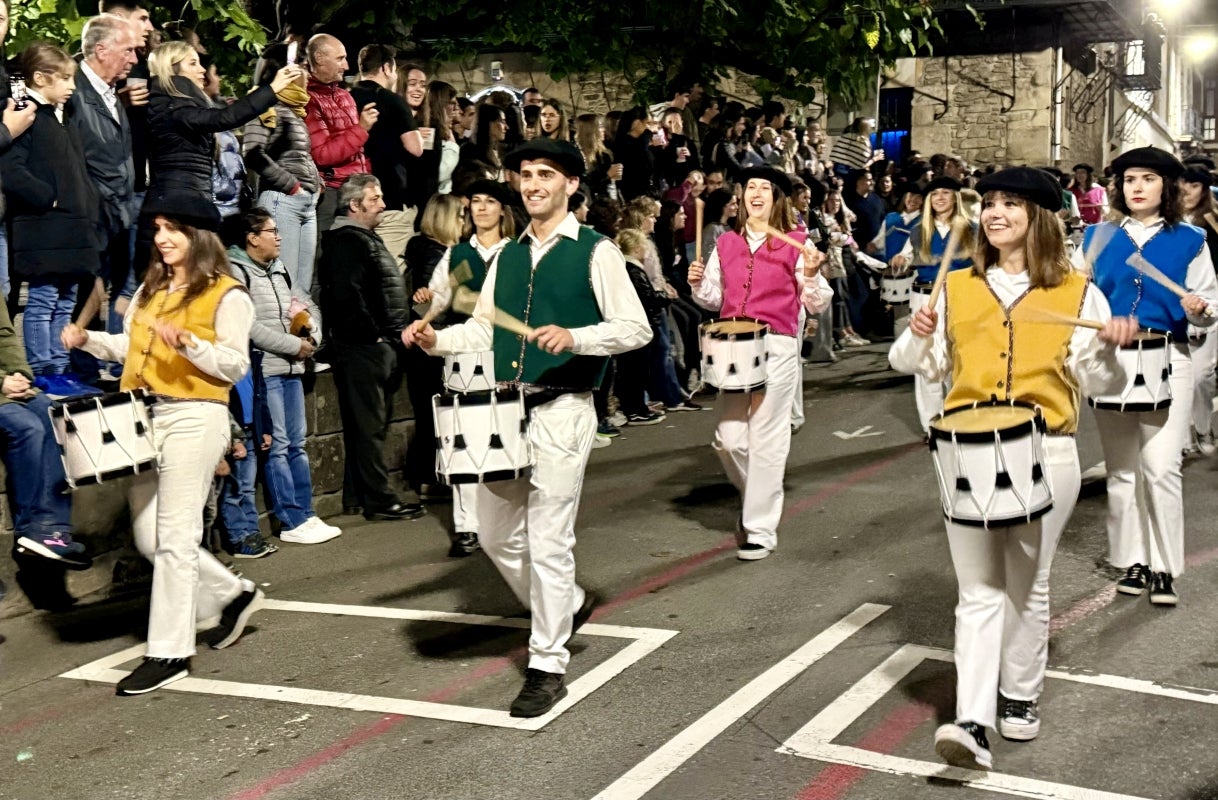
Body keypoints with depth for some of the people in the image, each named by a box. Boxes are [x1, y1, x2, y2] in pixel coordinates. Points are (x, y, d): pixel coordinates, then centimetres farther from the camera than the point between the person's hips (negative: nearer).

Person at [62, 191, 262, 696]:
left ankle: (170, 653, 1)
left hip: (194, 417, -8)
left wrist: (188, 343, -24)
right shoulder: (151, 288, 18)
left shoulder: (227, 295, -5)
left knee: (174, 537, -6)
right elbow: (131, 347, 17)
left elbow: (236, 365, -10)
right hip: (142, 415, 8)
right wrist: (89, 340, 1)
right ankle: (232, 594, 29)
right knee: (148, 537, 10)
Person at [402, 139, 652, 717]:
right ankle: (566, 605, 38)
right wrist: (436, 340, -2)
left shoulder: (595, 252, -5)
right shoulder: (508, 256, 15)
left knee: (548, 540, -5)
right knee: (496, 534, 14)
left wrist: (573, 337, -24)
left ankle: (547, 666, 9)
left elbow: (636, 328, -9)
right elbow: (483, 329, 16)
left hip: (562, 410, -7)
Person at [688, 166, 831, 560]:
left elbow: (816, 305, 0)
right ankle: (755, 495, 31)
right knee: (729, 438, 1)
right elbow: (714, 298, 20)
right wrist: (698, 283, 0)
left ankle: (760, 529, 9)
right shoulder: (726, 243, 11)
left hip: (777, 347, -4)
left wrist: (810, 274, -18)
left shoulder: (796, 244, 1)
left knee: (766, 439, -1)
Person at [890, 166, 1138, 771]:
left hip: (1045, 456, -1)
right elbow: (923, 366, 12)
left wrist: (1110, 346, -19)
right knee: (978, 592, -1)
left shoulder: (1077, 293, 1)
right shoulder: (957, 289, 8)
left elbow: (1098, 380, 1)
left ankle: (1020, 697, 30)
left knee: (1027, 586, 12)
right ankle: (973, 723, -6)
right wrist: (916, 336, -8)